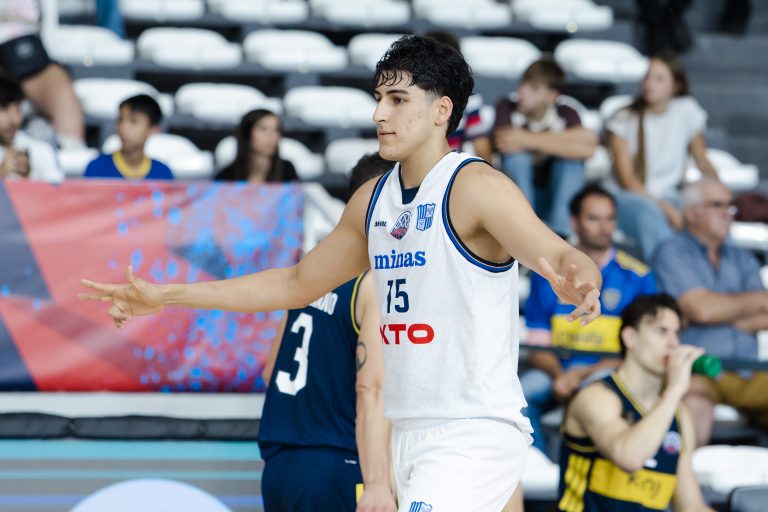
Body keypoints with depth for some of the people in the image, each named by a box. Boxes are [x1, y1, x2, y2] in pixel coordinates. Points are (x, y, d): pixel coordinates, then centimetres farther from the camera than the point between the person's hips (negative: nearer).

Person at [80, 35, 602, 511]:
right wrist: (167, 297, 23)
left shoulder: (475, 187, -12)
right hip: (411, 434, 8)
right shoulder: (373, 201, 12)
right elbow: (298, 283, 23)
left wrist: (577, 281, -52)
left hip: (476, 433, -8)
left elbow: (563, 256, -26)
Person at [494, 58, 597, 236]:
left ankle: (559, 233, -30)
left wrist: (529, 140, -30)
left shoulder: (565, 114, -4)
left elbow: (588, 149, -26)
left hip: (558, 196, 1)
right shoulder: (506, 107, -5)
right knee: (516, 157, -27)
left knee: (571, 159, -25)